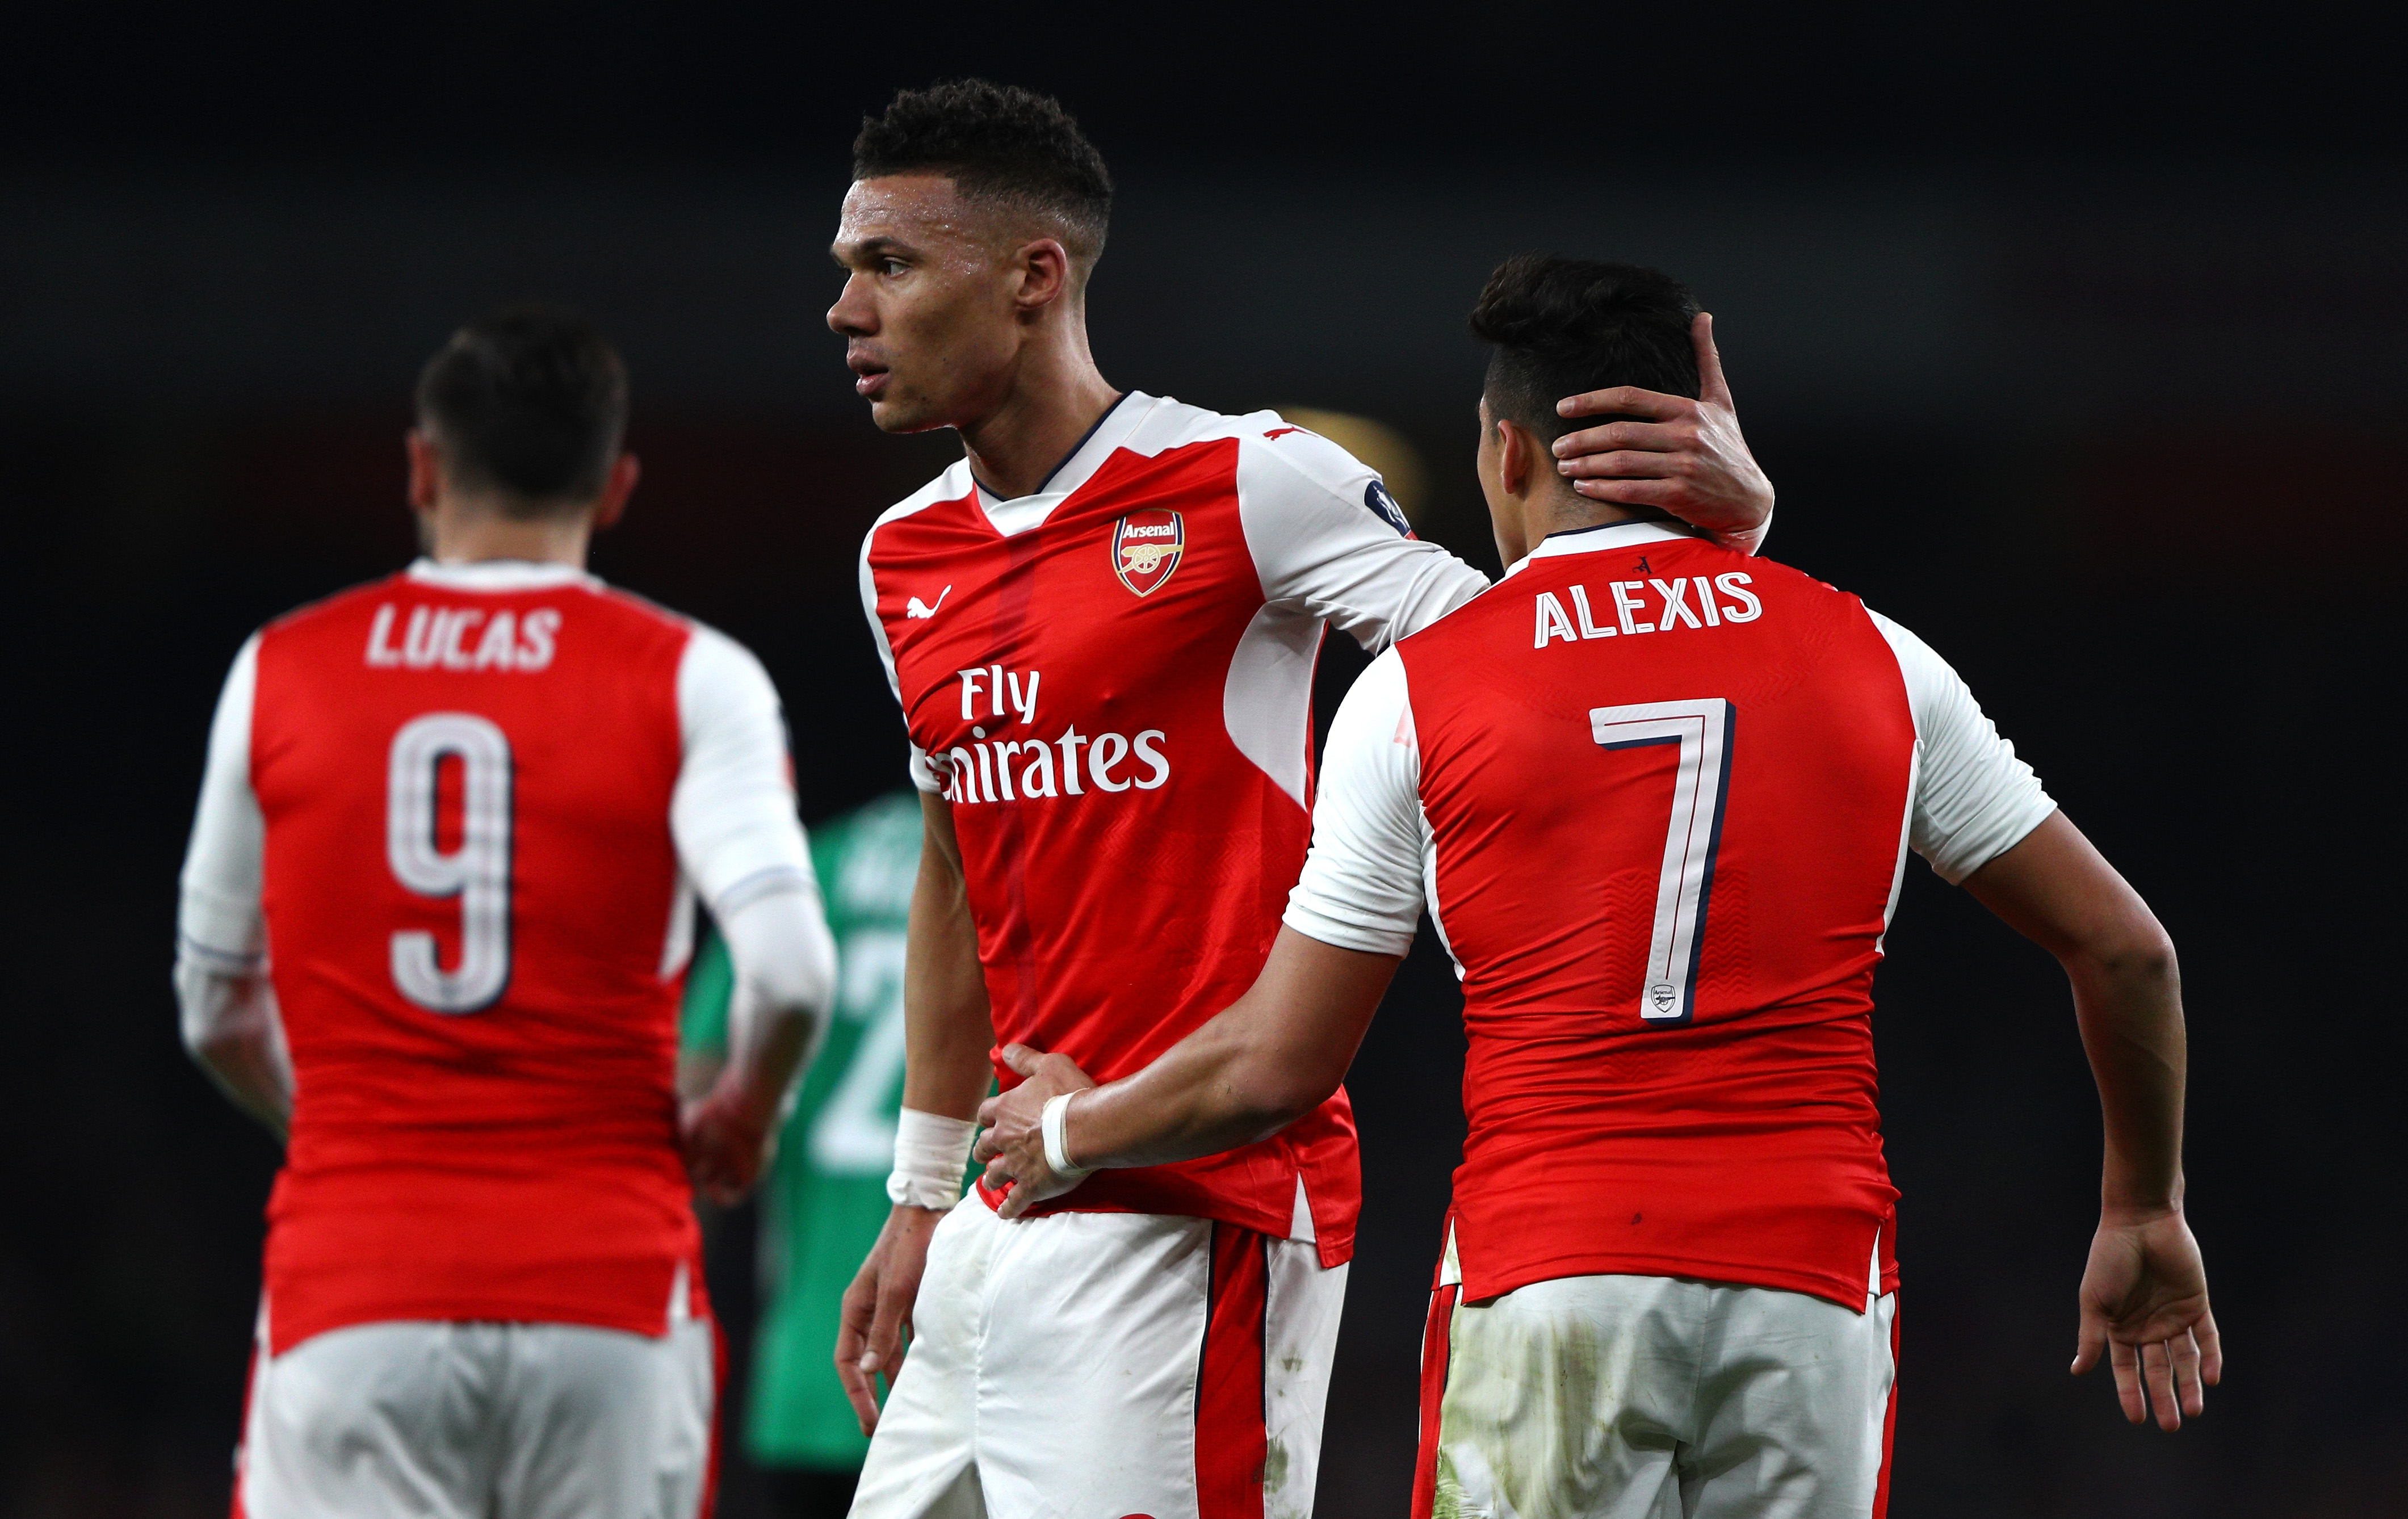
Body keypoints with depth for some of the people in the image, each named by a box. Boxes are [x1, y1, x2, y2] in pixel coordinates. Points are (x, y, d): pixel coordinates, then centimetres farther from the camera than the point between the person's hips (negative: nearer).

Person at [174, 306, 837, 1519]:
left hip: (350, 1301, 0)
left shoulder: (278, 672, 7)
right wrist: (743, 1117, 8)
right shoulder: (690, 680, 0)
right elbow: (790, 972, -13)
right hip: (607, 1279, 0)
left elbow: (216, 1014, 15)